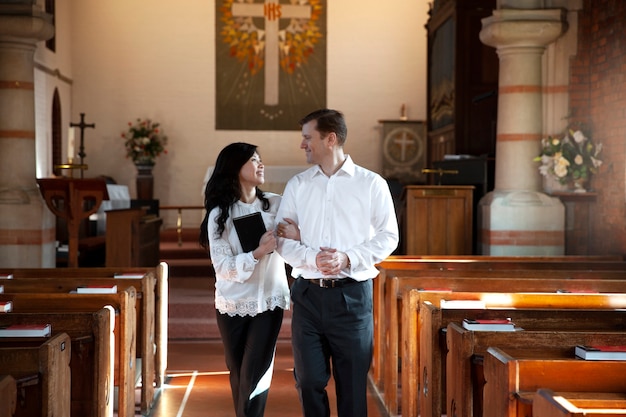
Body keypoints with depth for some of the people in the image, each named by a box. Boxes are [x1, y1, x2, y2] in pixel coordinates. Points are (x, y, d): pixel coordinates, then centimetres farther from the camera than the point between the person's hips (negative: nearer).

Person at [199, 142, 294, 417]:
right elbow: (222, 266, -15)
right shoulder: (219, 214, -8)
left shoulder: (276, 204, -4)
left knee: (254, 378, -5)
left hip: (268, 302, 0)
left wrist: (297, 236, -22)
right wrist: (258, 252, -28)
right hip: (232, 304, 0)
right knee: (238, 376, 13)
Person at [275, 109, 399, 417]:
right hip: (307, 293, 2)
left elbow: (388, 236, -1)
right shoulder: (297, 185, 9)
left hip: (351, 295, -2)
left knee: (352, 383, 6)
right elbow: (281, 237, 4)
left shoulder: (371, 184, 1)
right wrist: (312, 258, -14)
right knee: (309, 381, 6)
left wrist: (348, 258, -15)